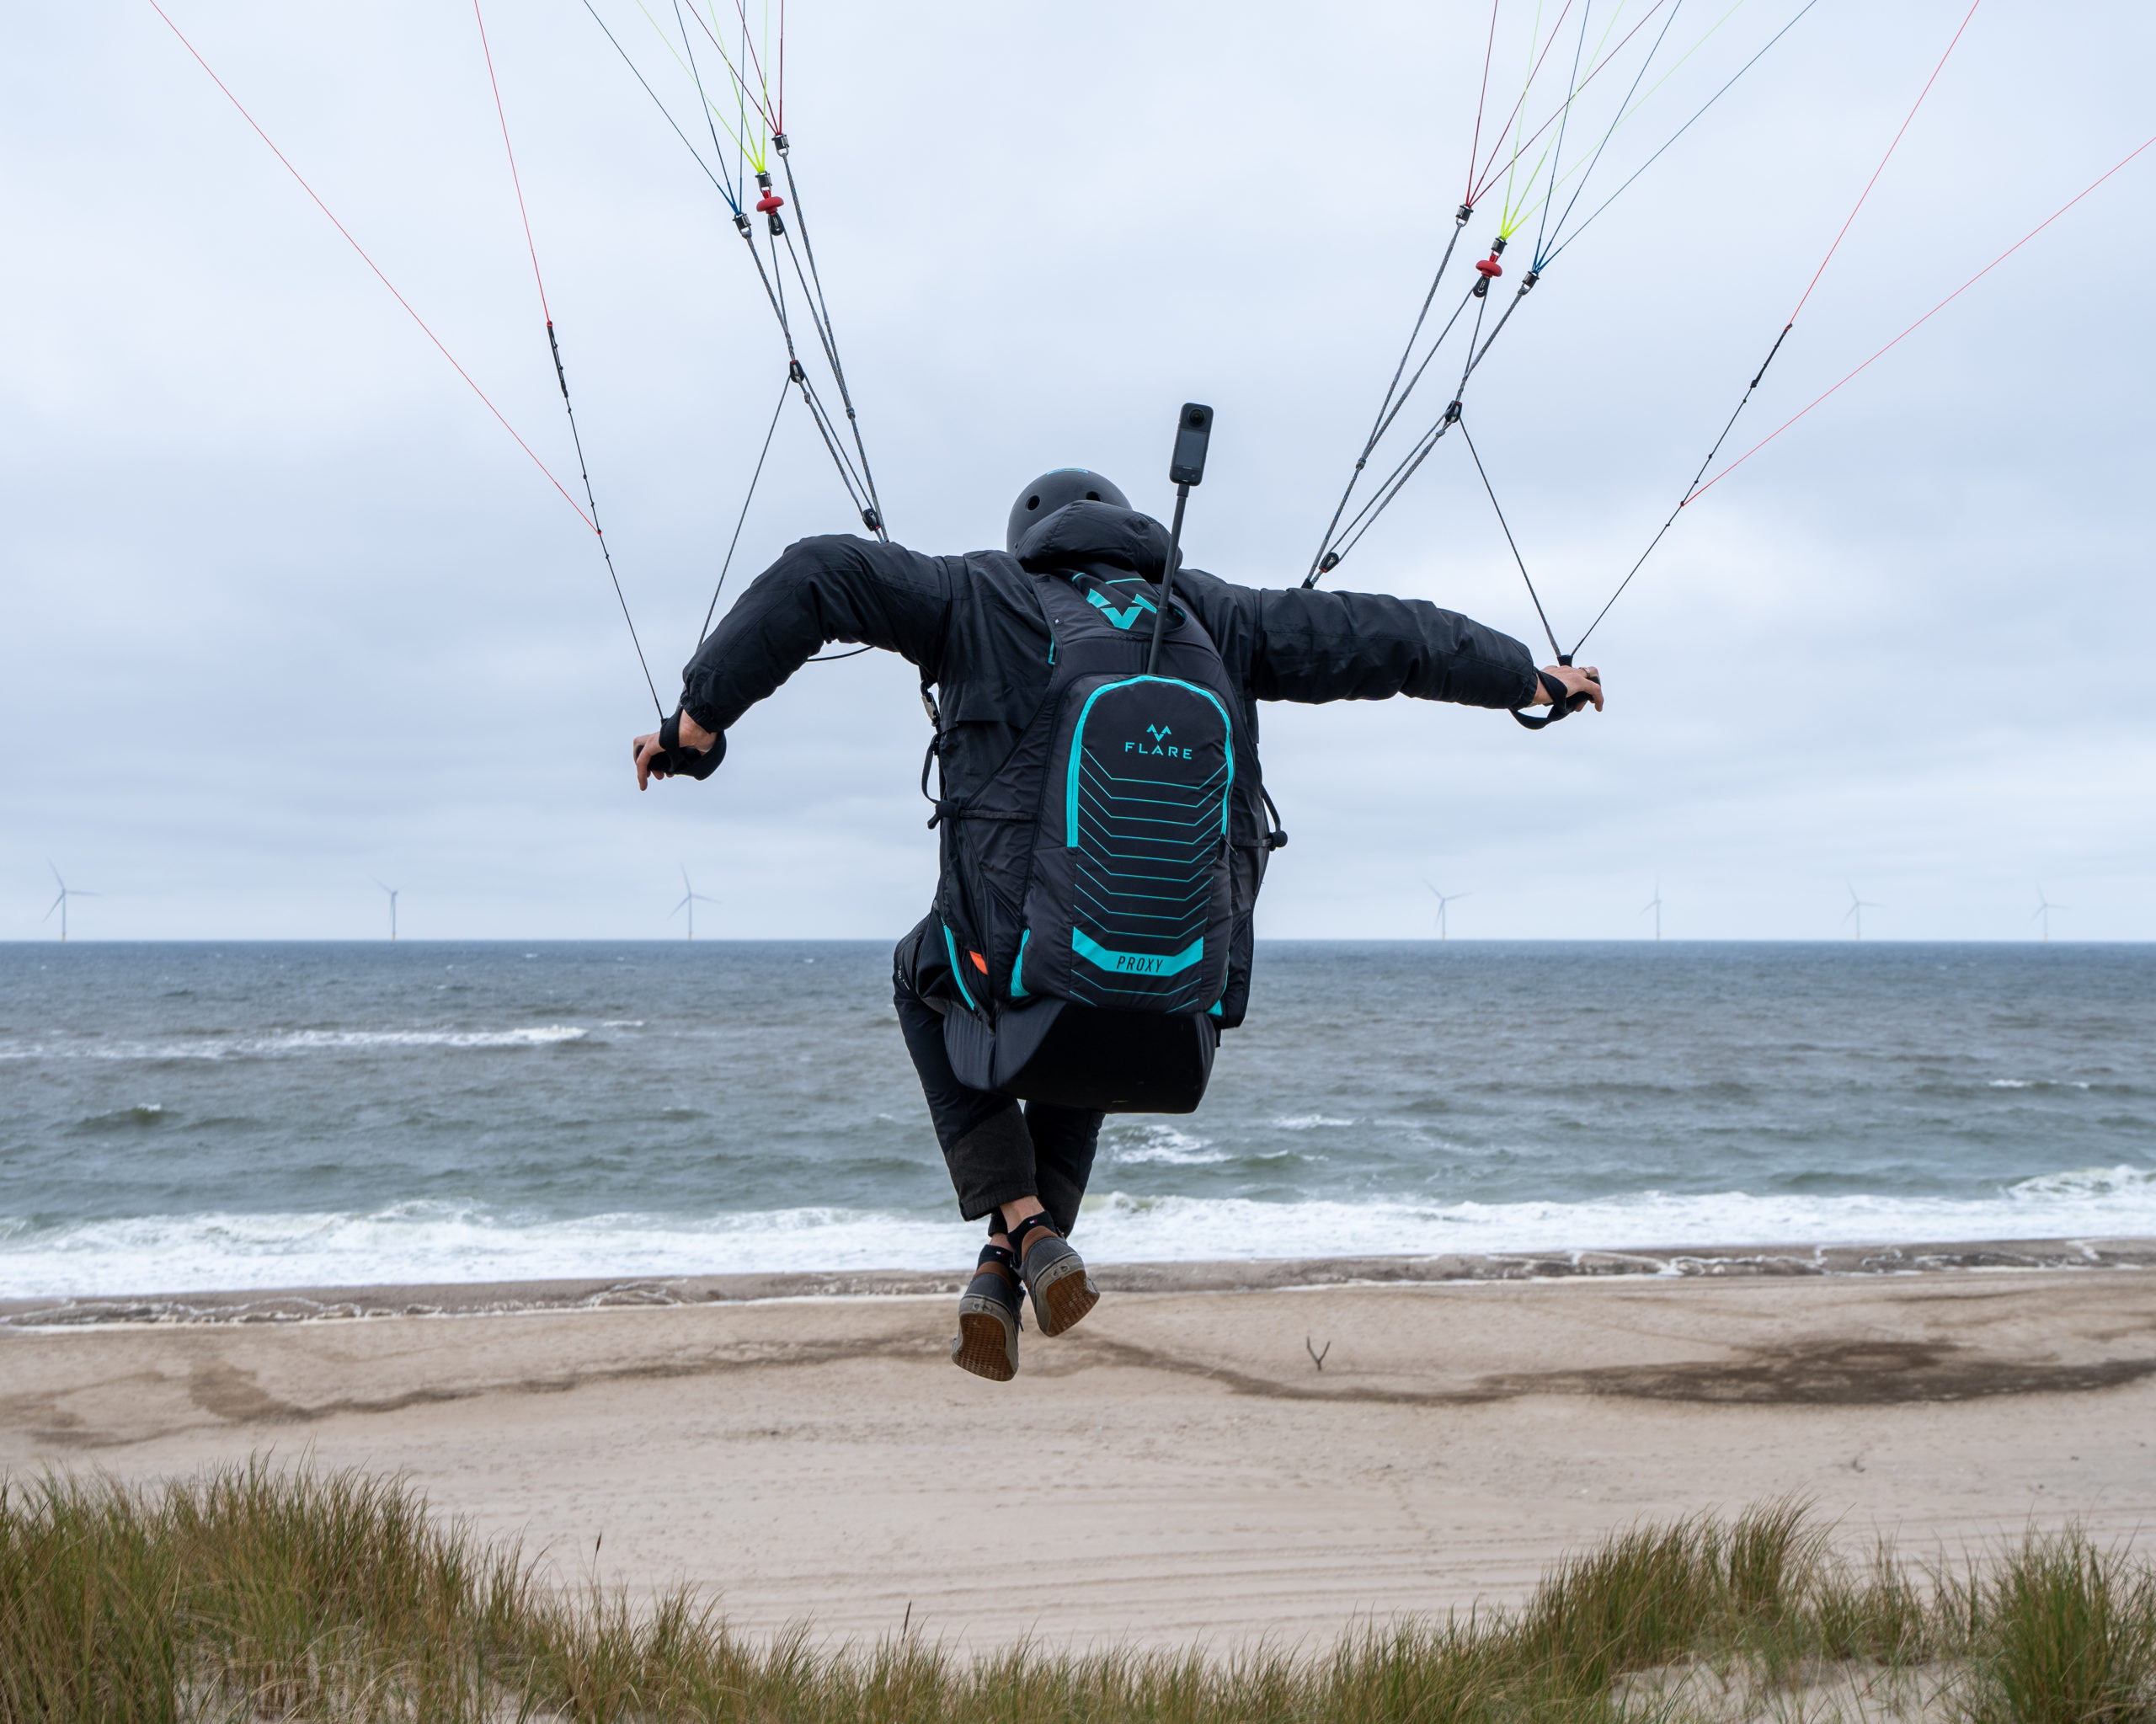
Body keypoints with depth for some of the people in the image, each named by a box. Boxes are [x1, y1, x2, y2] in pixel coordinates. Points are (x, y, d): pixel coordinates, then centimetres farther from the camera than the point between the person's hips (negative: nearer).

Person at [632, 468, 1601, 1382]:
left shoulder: (986, 603, 6)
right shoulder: (1210, 620, 13)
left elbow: (817, 578, -4)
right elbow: (1376, 634, 20)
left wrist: (698, 721, -1)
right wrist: (1533, 681, 34)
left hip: (1017, 992, -3)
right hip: (1182, 1026, 3)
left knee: (924, 980, 34)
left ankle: (1022, 1226, 18)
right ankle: (1010, 1267, 25)